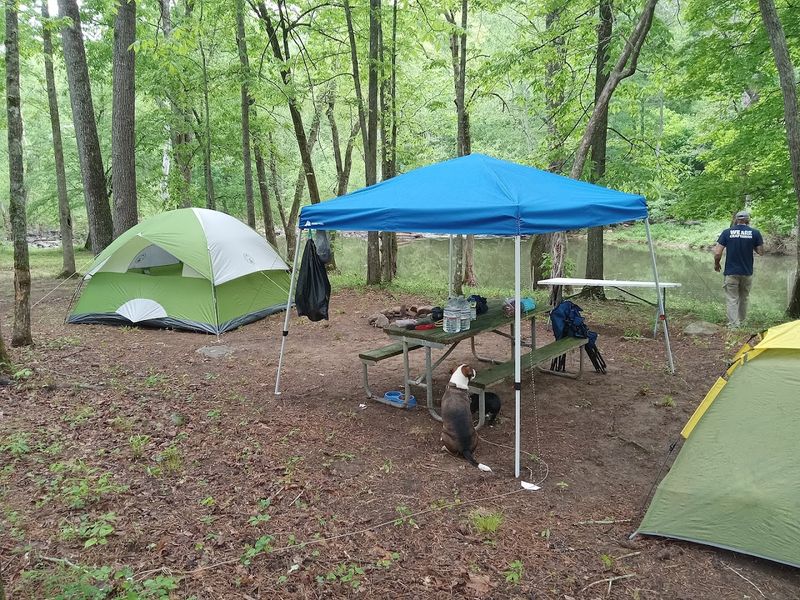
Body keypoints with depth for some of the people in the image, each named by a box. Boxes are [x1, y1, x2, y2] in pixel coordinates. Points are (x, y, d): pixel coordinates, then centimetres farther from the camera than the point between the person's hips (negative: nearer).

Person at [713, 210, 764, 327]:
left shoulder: (727, 232, -6)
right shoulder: (755, 233, -4)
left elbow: (717, 253, -8)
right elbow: (760, 252, 1)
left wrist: (716, 264, 8)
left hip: (731, 272, -2)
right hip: (747, 272, 2)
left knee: (732, 300, 4)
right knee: (744, 298, 20)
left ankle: (733, 325, -1)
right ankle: (742, 322, 33)